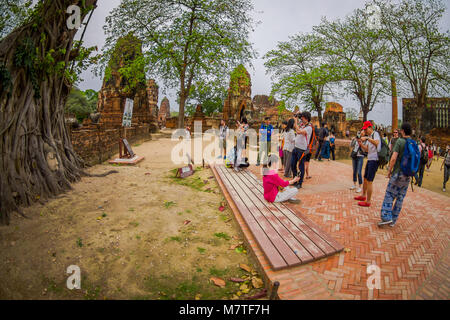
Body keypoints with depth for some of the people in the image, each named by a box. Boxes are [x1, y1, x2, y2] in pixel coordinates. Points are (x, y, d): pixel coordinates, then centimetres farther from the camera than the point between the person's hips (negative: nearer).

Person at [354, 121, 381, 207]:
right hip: (369, 159, 9)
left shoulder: (375, 134, -9)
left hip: (374, 160, -9)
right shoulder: (369, 136, 17)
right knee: (365, 179, 20)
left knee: (369, 181, -7)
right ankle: (363, 196, 36)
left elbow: (377, 143, -31)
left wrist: (367, 138, -36)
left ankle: (368, 202, 0)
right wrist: (361, 144, 1)